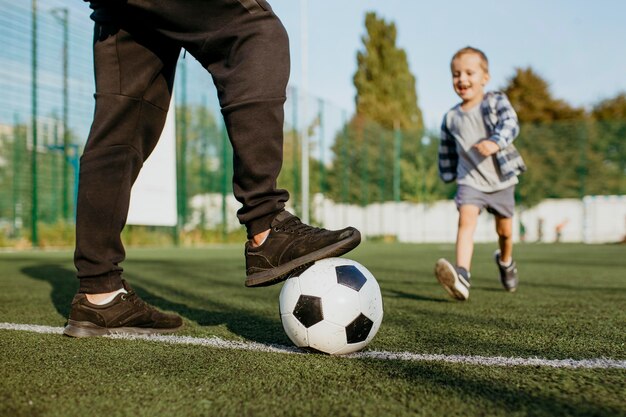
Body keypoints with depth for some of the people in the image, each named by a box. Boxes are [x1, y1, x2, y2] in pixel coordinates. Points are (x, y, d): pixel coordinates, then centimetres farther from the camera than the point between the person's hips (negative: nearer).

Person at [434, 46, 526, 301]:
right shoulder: (450, 118, 3)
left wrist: (495, 142, -44)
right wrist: (449, 175, 20)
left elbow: (510, 124, -25)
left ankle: (505, 261, 48)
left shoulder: (497, 102, -5)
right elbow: (447, 152, 16)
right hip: (470, 180, 0)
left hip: (501, 179, 0)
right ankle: (461, 276, -39)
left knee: (504, 230, 15)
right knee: (466, 220, -24)